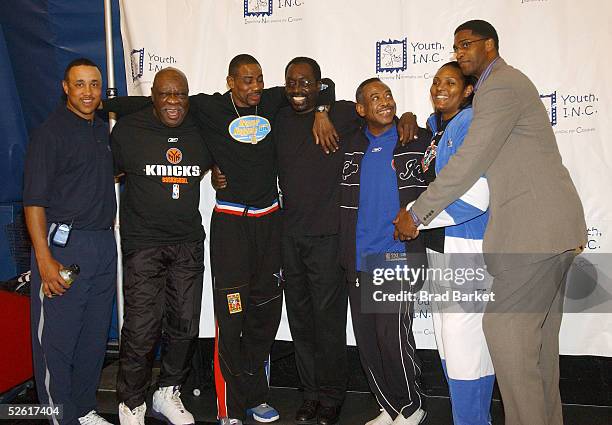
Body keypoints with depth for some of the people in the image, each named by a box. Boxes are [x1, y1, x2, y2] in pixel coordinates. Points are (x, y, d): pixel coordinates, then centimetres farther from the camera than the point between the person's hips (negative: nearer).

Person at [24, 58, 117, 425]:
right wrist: (45, 260, -18)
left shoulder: (104, 130, 15)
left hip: (104, 244, 7)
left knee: (95, 336, 13)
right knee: (56, 339, 1)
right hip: (63, 244, -6)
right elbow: (34, 201, -11)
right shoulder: (50, 132, -6)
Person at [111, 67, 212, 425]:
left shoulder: (202, 131, 5)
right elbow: (108, 174, 8)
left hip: (189, 243, 4)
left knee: (185, 326, 11)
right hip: (143, 244, -4)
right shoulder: (128, 130, -3)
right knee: (141, 330, -5)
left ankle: (169, 393, 32)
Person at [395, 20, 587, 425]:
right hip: (553, 225, 11)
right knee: (538, 331, 15)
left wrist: (416, 214, -12)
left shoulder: (500, 86, -12)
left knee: (506, 327, -8)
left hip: (535, 227, -11)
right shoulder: (508, 83, 21)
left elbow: (468, 163, -18)